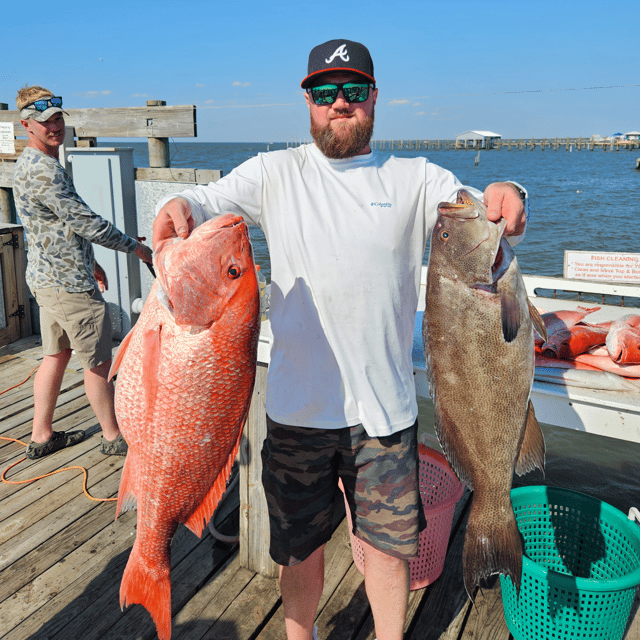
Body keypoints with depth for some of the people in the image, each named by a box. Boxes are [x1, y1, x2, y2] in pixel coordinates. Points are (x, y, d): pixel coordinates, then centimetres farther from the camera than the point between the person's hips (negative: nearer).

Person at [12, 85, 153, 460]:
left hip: (47, 277, 10)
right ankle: (113, 437, 16)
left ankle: (42, 436, 26)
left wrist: (90, 262, 24)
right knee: (98, 363, 2)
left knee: (56, 355, 17)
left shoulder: (31, 164, 14)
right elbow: (85, 222, -21)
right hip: (70, 285, -10)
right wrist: (136, 247, -11)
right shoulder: (44, 170, -20)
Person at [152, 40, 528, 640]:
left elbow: (476, 217, -7)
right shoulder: (273, 173, 3)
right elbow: (206, 202, -3)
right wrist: (178, 204, -26)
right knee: (301, 545, 19)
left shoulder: (416, 178, 3)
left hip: (384, 410, 0)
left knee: (386, 545, 17)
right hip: (297, 407, 1)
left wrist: (503, 199, -31)